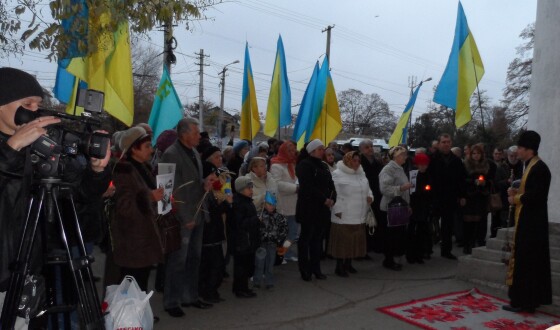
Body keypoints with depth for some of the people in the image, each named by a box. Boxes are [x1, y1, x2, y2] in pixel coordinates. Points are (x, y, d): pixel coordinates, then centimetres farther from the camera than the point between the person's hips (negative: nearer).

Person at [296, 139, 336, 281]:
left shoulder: (323, 166, 16)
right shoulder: (304, 165, -8)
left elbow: (330, 184, 14)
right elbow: (308, 187, -17)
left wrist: (332, 199, -4)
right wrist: (324, 199, -16)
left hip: (323, 208, 7)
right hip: (308, 208, -7)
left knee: (318, 238, 10)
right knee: (306, 238, 2)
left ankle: (316, 268, 18)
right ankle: (305, 270, 11)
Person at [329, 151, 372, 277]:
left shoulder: (361, 174, 14)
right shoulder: (337, 174, -8)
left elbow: (367, 189, 24)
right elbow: (335, 194, -13)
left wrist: (370, 196, 3)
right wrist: (338, 210, -17)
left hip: (359, 216, 7)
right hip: (343, 216, -7)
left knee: (354, 241, 13)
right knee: (342, 241, -1)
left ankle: (348, 263, 27)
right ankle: (339, 266, 10)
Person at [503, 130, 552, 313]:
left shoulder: (539, 168, -18)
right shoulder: (531, 166, 13)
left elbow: (535, 195, -25)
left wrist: (516, 199, -12)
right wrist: (517, 191, 3)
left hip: (531, 223, -10)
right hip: (528, 221, 10)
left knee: (525, 261, -3)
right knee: (532, 261, 16)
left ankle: (523, 300, 6)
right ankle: (532, 298, 26)